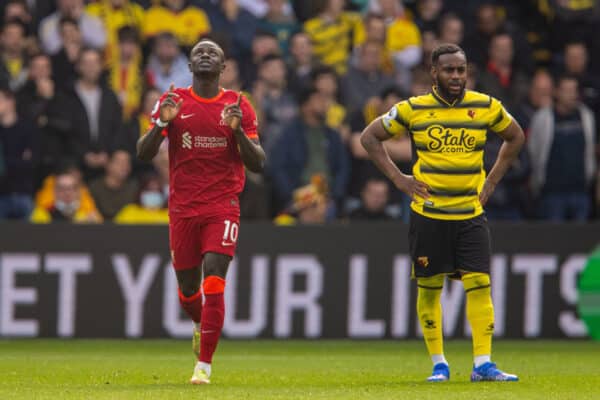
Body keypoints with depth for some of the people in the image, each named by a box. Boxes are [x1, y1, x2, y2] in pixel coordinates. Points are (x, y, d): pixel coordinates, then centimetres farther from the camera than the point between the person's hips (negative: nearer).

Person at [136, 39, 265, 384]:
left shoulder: (238, 106, 3)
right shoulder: (174, 102, 5)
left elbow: (258, 164, 1)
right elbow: (143, 154, 0)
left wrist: (238, 130, -15)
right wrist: (162, 123, -16)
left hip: (223, 208, -2)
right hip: (183, 209, 2)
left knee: (213, 284, -16)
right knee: (188, 287, 10)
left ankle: (205, 364, -11)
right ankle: (202, 325, 44)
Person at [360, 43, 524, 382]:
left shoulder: (487, 107, 3)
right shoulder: (413, 109, -2)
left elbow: (516, 136, 20)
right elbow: (370, 137, 7)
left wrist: (493, 179, 10)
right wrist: (398, 178, -1)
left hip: (471, 214, 1)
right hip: (428, 214, -1)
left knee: (479, 284, -10)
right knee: (429, 287, 3)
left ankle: (483, 363, -9)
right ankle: (439, 364, 12)